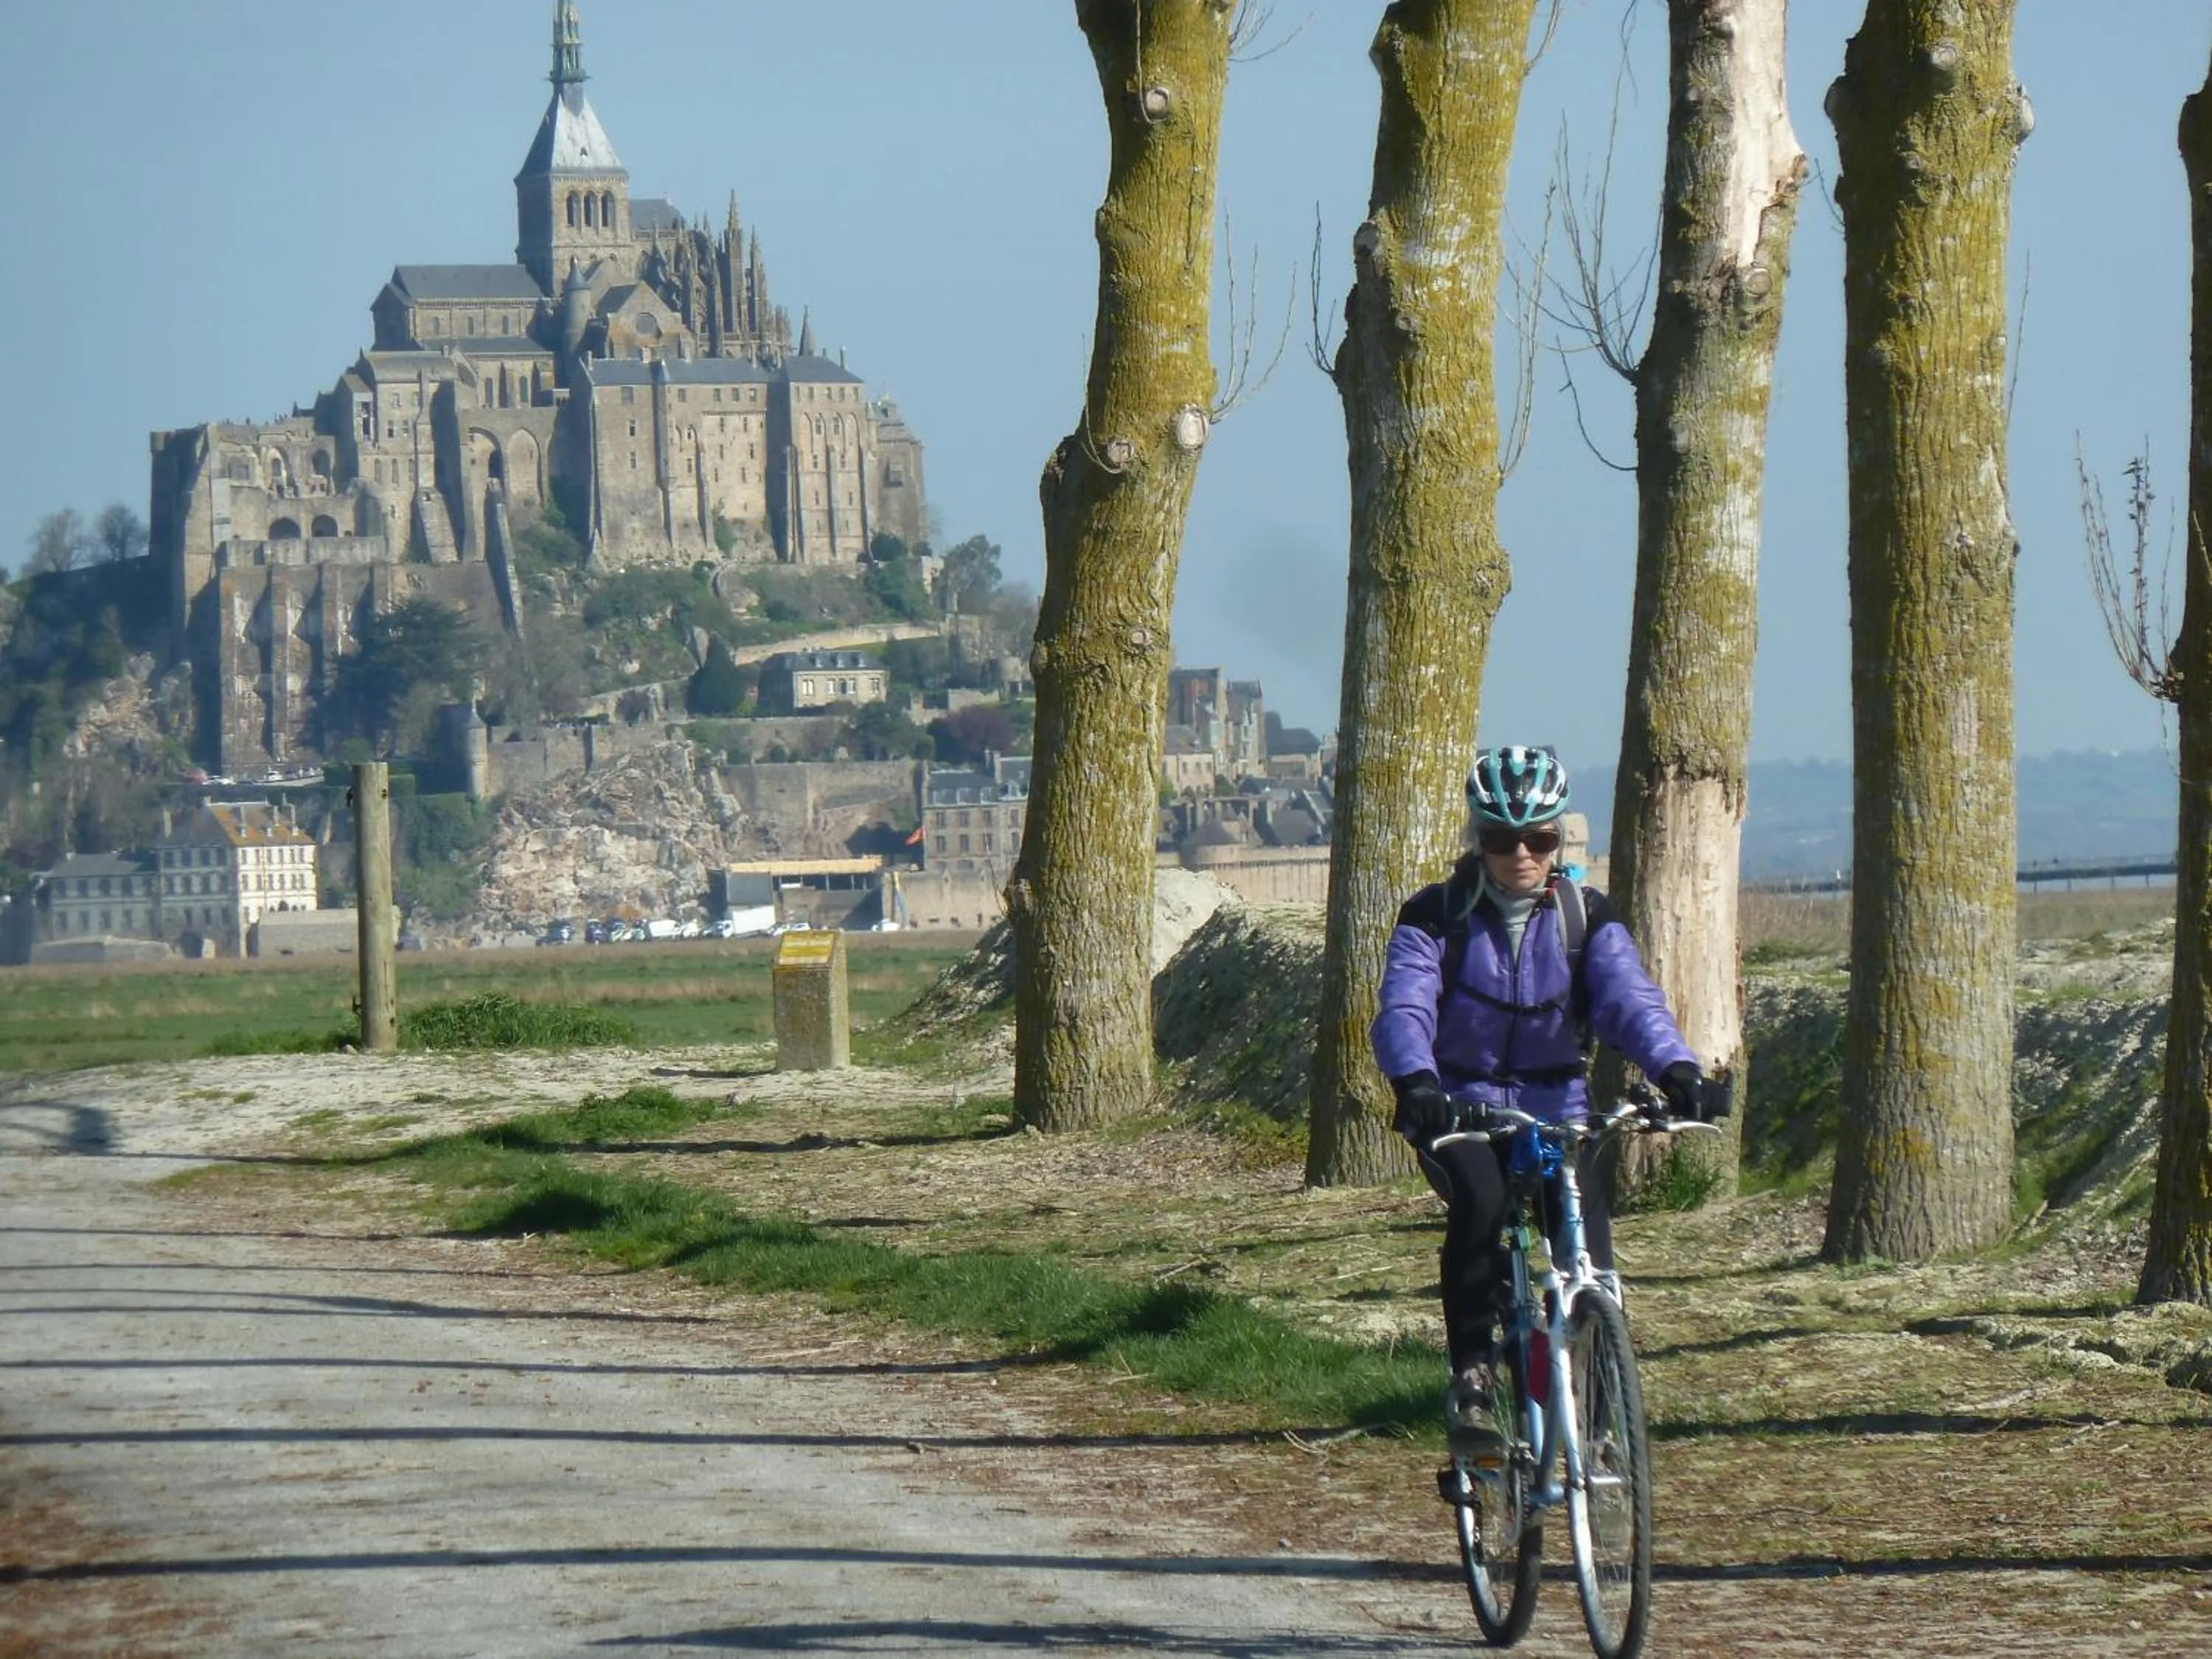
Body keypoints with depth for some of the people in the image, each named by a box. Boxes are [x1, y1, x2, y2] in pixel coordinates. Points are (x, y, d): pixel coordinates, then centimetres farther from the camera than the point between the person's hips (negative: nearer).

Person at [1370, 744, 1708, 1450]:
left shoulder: (1585, 916, 0)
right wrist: (1413, 1080, -43)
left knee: (1588, 1230, -22)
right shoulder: (1436, 917, -5)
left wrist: (1674, 1067, -38)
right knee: (1480, 1205, -32)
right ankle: (1471, 1377, -20)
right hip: (1460, 1107, -2)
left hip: (1556, 1107, 2)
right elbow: (1403, 1007, -21)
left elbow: (1629, 997, -16)